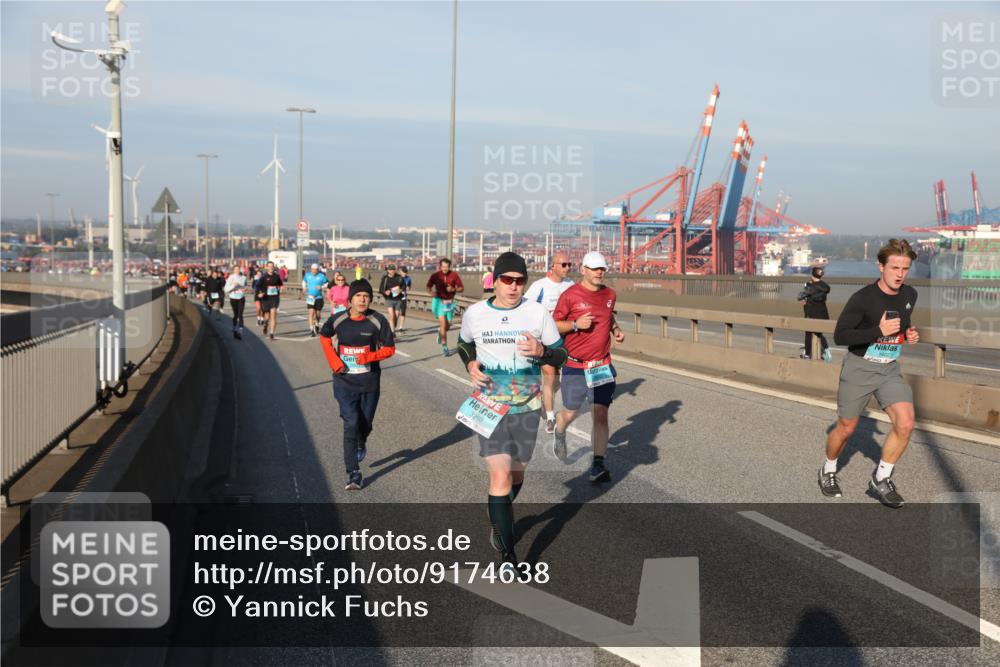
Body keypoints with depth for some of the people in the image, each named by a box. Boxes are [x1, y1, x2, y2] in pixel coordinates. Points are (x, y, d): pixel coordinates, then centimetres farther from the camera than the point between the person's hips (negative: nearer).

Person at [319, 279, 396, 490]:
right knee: (351, 424, -11)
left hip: (369, 383, 1)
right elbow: (324, 337, 13)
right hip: (344, 383, -1)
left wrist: (369, 356, -22)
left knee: (365, 423, 16)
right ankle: (354, 473, -8)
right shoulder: (337, 320, -8)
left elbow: (390, 348, -5)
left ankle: (361, 444, 53)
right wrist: (333, 360, -2)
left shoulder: (378, 321, -11)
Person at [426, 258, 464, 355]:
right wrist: (431, 292, -16)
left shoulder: (454, 275, -5)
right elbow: (428, 287, 6)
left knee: (447, 325, 10)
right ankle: (444, 346, -6)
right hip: (439, 301, -2)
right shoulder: (435, 275, -6)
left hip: (450, 302, 2)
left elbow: (461, 288, 0)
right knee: (443, 323, -14)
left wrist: (453, 289, -20)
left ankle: (440, 332, 45)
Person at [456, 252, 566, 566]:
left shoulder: (537, 312, -6)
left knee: (517, 474, 16)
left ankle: (498, 521, 46)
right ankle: (507, 554, -4)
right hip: (490, 407, -1)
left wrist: (541, 351, -21)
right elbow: (464, 343, 18)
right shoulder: (475, 314, -3)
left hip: (527, 407, 2)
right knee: (500, 477, -12)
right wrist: (470, 364, -3)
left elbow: (560, 355, 1)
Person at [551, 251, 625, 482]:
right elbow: (554, 325, -4)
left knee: (600, 415, -6)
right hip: (575, 366, -3)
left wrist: (615, 328, 6)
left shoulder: (610, 294, 6)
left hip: (603, 365, 3)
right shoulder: (570, 295, -10)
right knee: (570, 413, 10)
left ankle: (598, 465, -2)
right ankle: (559, 431, 46)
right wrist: (576, 324, -20)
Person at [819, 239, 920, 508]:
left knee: (905, 424, -13)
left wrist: (910, 334, -2)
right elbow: (840, 336, -19)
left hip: (890, 369, 4)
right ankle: (828, 471, 36)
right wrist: (879, 331, -27)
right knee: (846, 429, 9)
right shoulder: (863, 298, -19)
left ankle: (881, 479, 5)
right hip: (859, 368, -4)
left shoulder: (910, 295, 0)